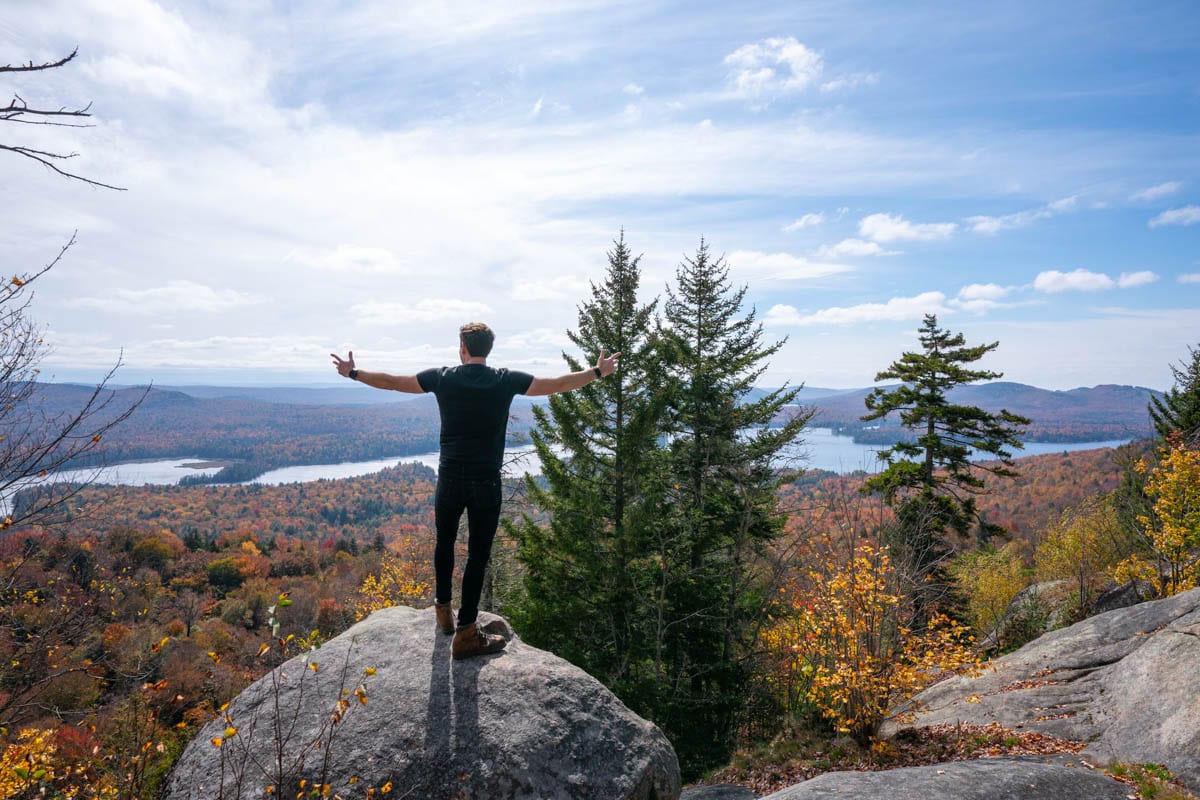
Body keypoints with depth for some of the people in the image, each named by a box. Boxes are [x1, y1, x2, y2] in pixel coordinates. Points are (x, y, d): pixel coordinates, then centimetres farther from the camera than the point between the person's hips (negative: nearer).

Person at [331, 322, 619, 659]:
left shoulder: (443, 377, -1)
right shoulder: (506, 381, -5)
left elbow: (392, 382, 7)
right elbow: (558, 384, 0)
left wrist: (353, 373, 23)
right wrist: (598, 371, 13)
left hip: (450, 479, 2)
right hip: (486, 482, -2)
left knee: (444, 544, 22)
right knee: (478, 555, 3)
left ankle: (443, 610, 36)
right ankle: (465, 634, 7)